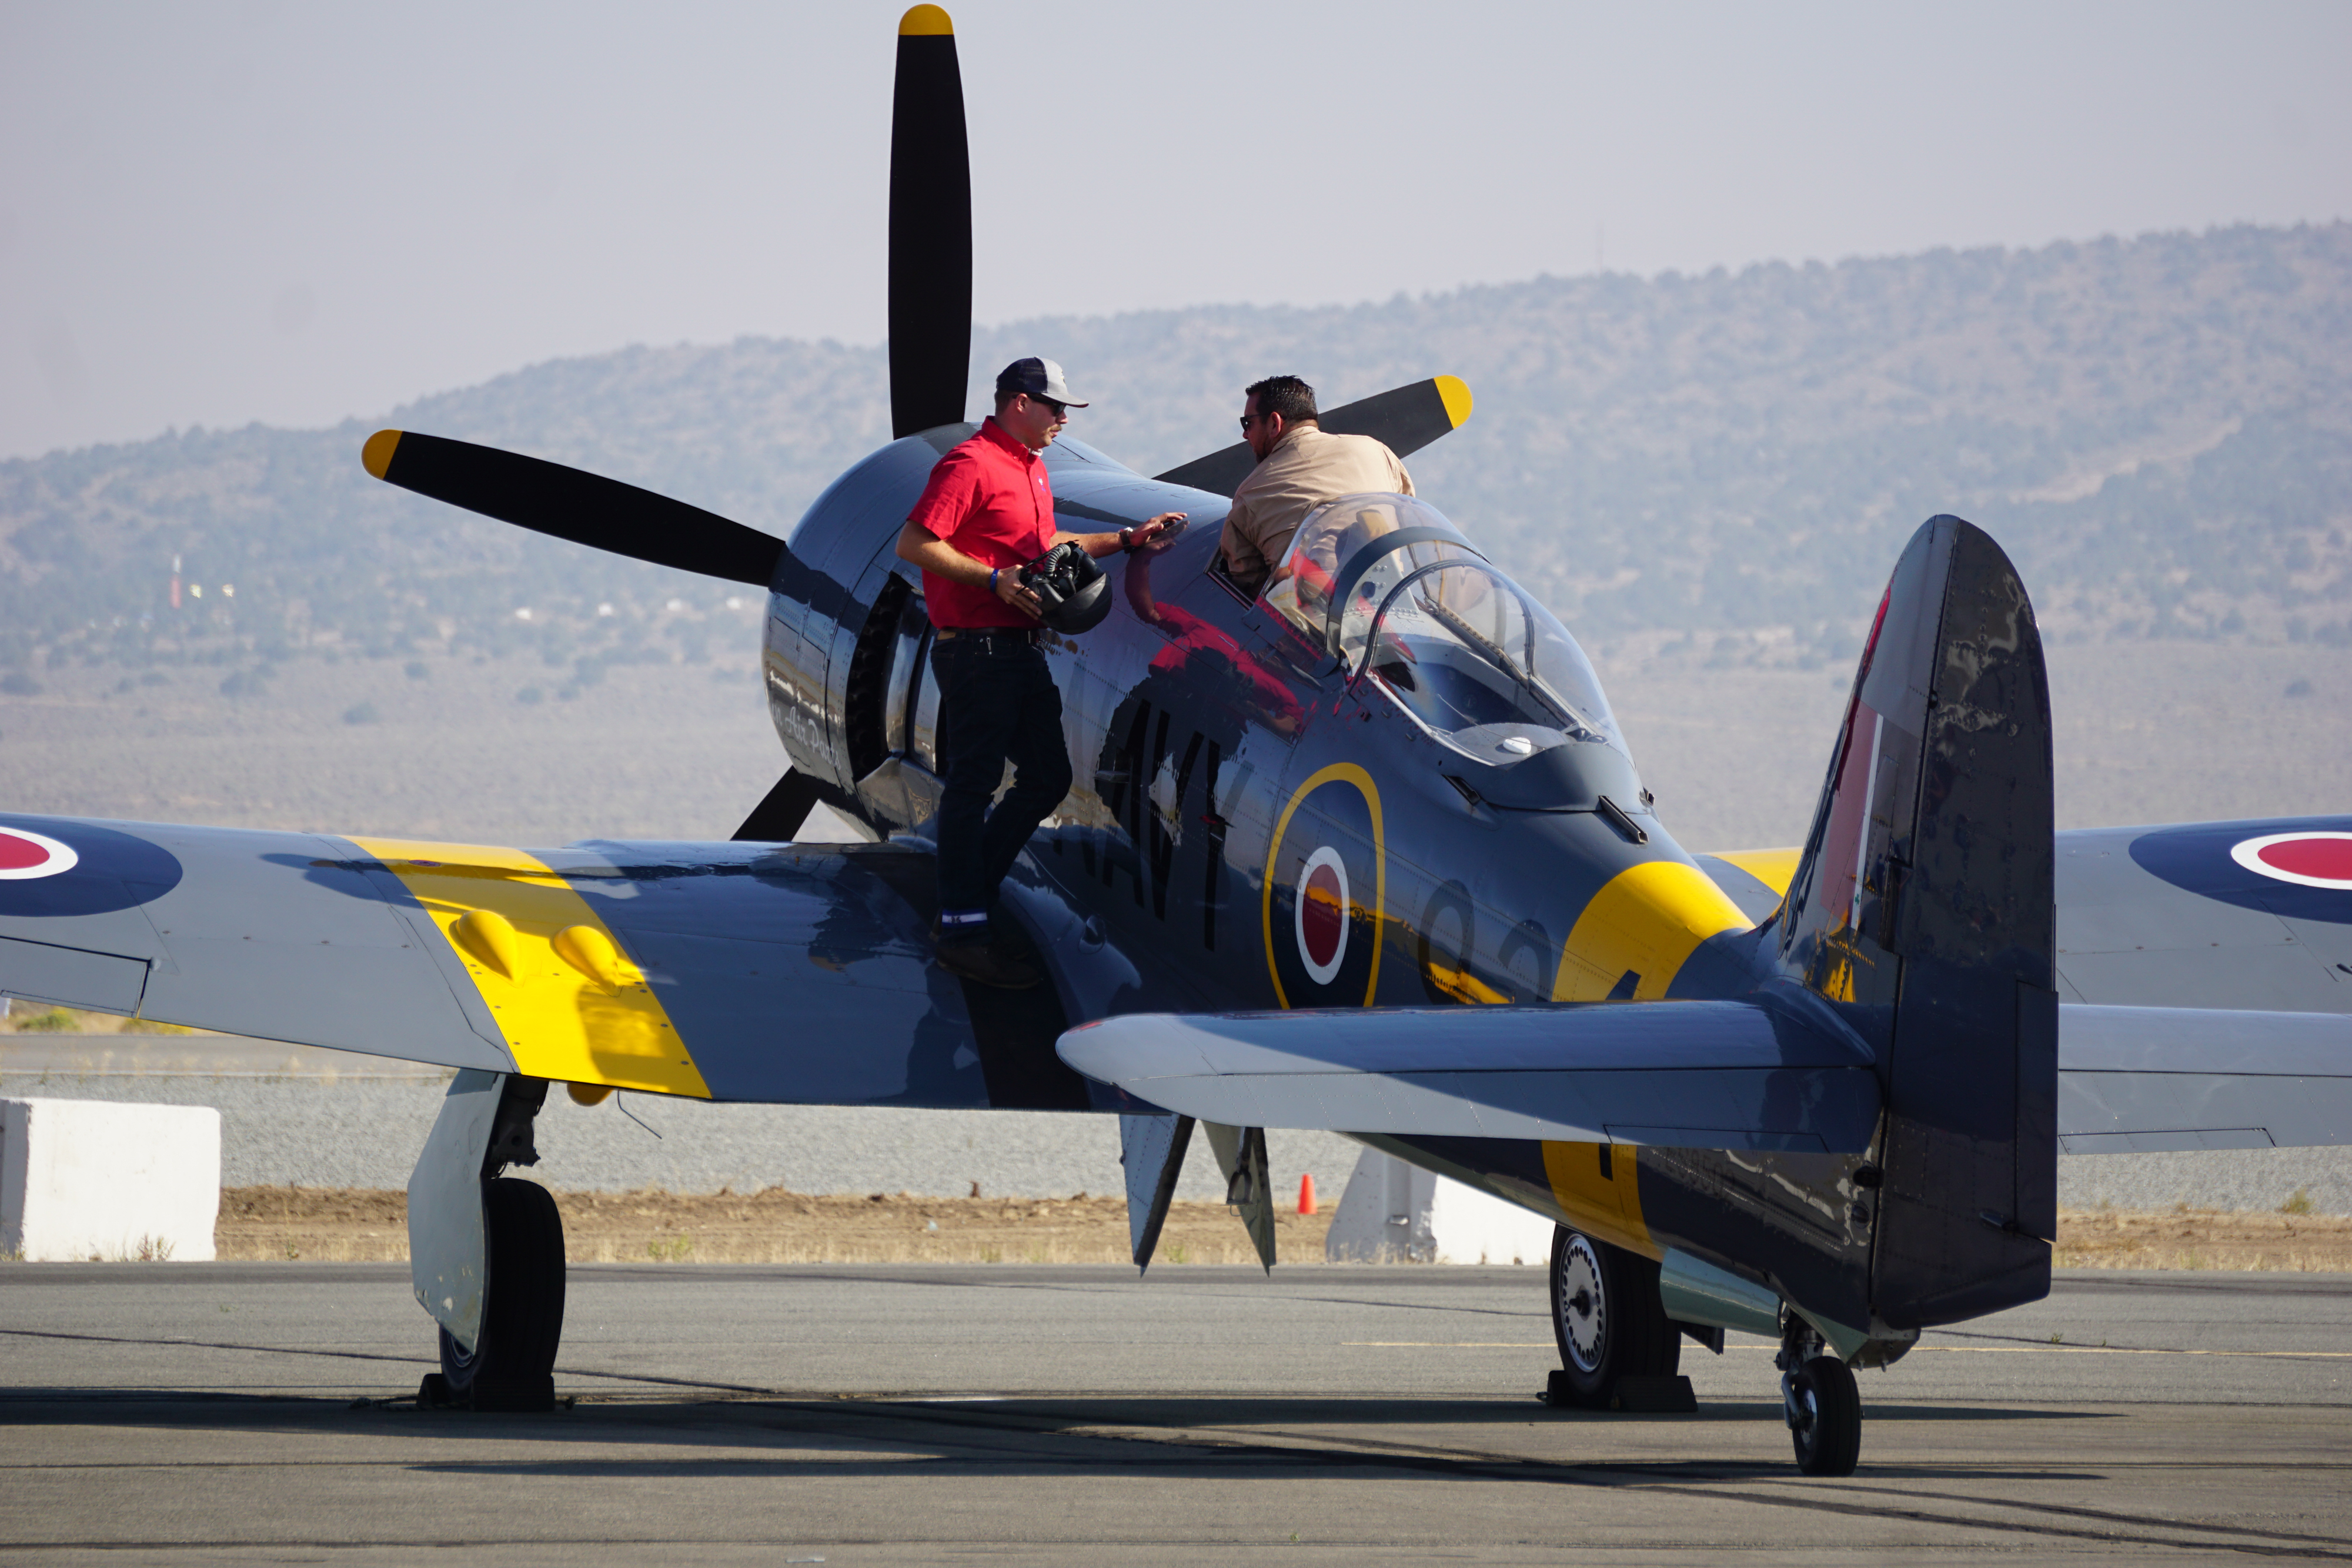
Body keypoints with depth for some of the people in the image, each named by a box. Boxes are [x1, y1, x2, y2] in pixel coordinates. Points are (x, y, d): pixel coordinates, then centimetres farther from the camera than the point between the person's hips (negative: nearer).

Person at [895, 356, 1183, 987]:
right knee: (972, 784, -6)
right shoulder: (970, 464, -13)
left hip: (1021, 647, 10)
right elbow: (915, 545, -18)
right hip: (976, 647, -10)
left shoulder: (1032, 468, 19)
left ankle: (971, 887, 23)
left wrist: (1127, 540, 25)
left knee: (1048, 778, 12)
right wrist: (995, 578, -21)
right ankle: (962, 930, -3)